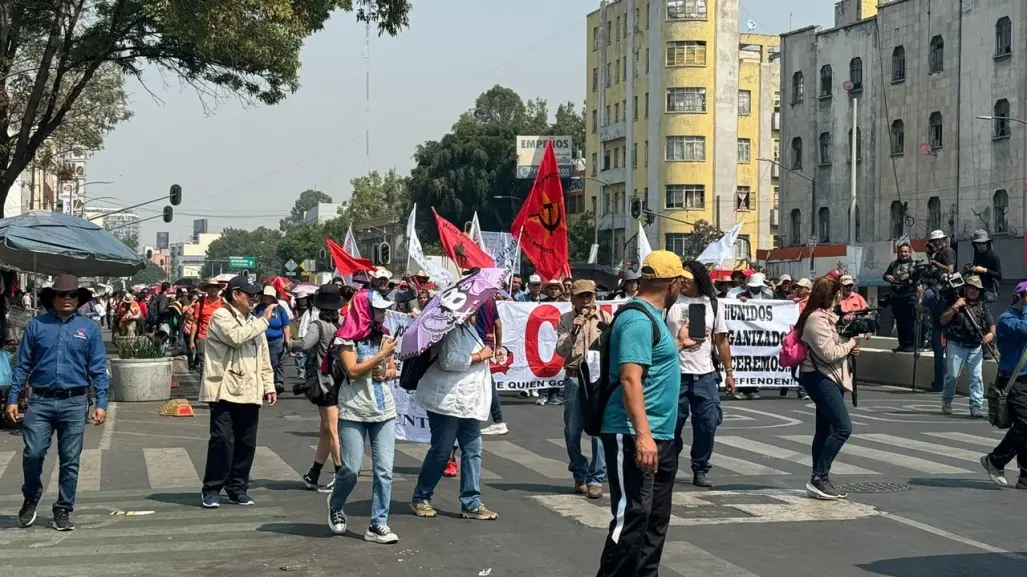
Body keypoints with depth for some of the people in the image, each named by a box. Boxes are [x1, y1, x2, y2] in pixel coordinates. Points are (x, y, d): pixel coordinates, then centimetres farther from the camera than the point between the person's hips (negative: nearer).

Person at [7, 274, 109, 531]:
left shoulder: (90, 329, 5)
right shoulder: (36, 326, 6)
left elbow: (98, 370, 3)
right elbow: (22, 366, 7)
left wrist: (101, 403, -5)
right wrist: (12, 399, 1)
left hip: (74, 403, 0)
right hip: (40, 402, 0)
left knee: (70, 461, 4)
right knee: (32, 454, -7)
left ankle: (63, 510, 16)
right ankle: (30, 499, 19)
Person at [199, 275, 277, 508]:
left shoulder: (253, 322, 21)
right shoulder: (221, 316, -4)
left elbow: (264, 356, 22)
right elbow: (237, 336, -23)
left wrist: (269, 385, 14)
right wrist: (264, 320, -14)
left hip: (249, 392, 7)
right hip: (224, 391, -7)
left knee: (246, 443, 7)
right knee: (222, 440, -9)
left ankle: (237, 488, 17)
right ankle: (211, 489, 1)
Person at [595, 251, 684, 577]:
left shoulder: (652, 316, 15)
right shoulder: (639, 320, -17)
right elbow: (630, 378, -26)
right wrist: (642, 434, -31)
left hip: (659, 437, 11)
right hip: (634, 437, -11)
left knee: (656, 519, 16)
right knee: (632, 519, -10)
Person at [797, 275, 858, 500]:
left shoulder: (825, 316, 14)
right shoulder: (817, 319, -18)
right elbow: (829, 353, -22)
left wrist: (848, 347, 4)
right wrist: (851, 343, -8)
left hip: (826, 378, 11)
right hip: (818, 378, -11)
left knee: (825, 430, 11)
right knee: (843, 427, -15)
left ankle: (819, 481, 15)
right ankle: (819, 478, -13)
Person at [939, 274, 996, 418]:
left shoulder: (982, 306, 13)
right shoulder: (956, 303, 2)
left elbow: (991, 324, 11)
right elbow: (943, 320, -5)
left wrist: (991, 334, -11)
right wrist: (955, 307, -14)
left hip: (975, 348, 3)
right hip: (956, 346, -3)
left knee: (977, 376, -7)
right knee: (952, 375, -2)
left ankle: (975, 406, -4)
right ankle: (946, 401, 18)